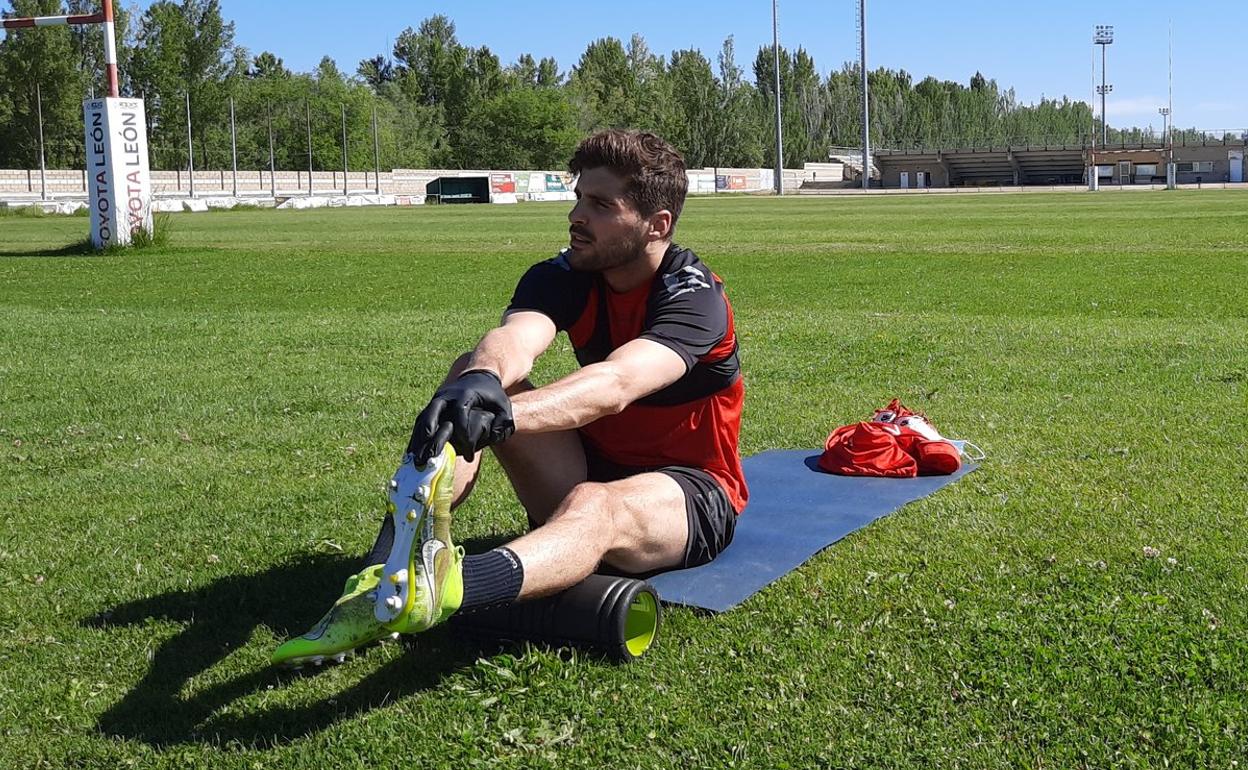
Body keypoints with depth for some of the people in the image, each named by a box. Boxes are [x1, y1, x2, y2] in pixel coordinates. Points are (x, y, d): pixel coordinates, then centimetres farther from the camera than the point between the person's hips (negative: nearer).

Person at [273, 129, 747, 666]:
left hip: (691, 491, -5)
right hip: (592, 467, 5)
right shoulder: (564, 277, -5)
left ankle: (445, 591, -71)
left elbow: (617, 385, -39)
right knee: (471, 374, -17)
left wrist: (503, 414, -56)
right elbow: (515, 339, -28)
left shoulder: (694, 296, -19)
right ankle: (379, 578, -35)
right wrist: (479, 384, -53)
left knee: (594, 506, -41)